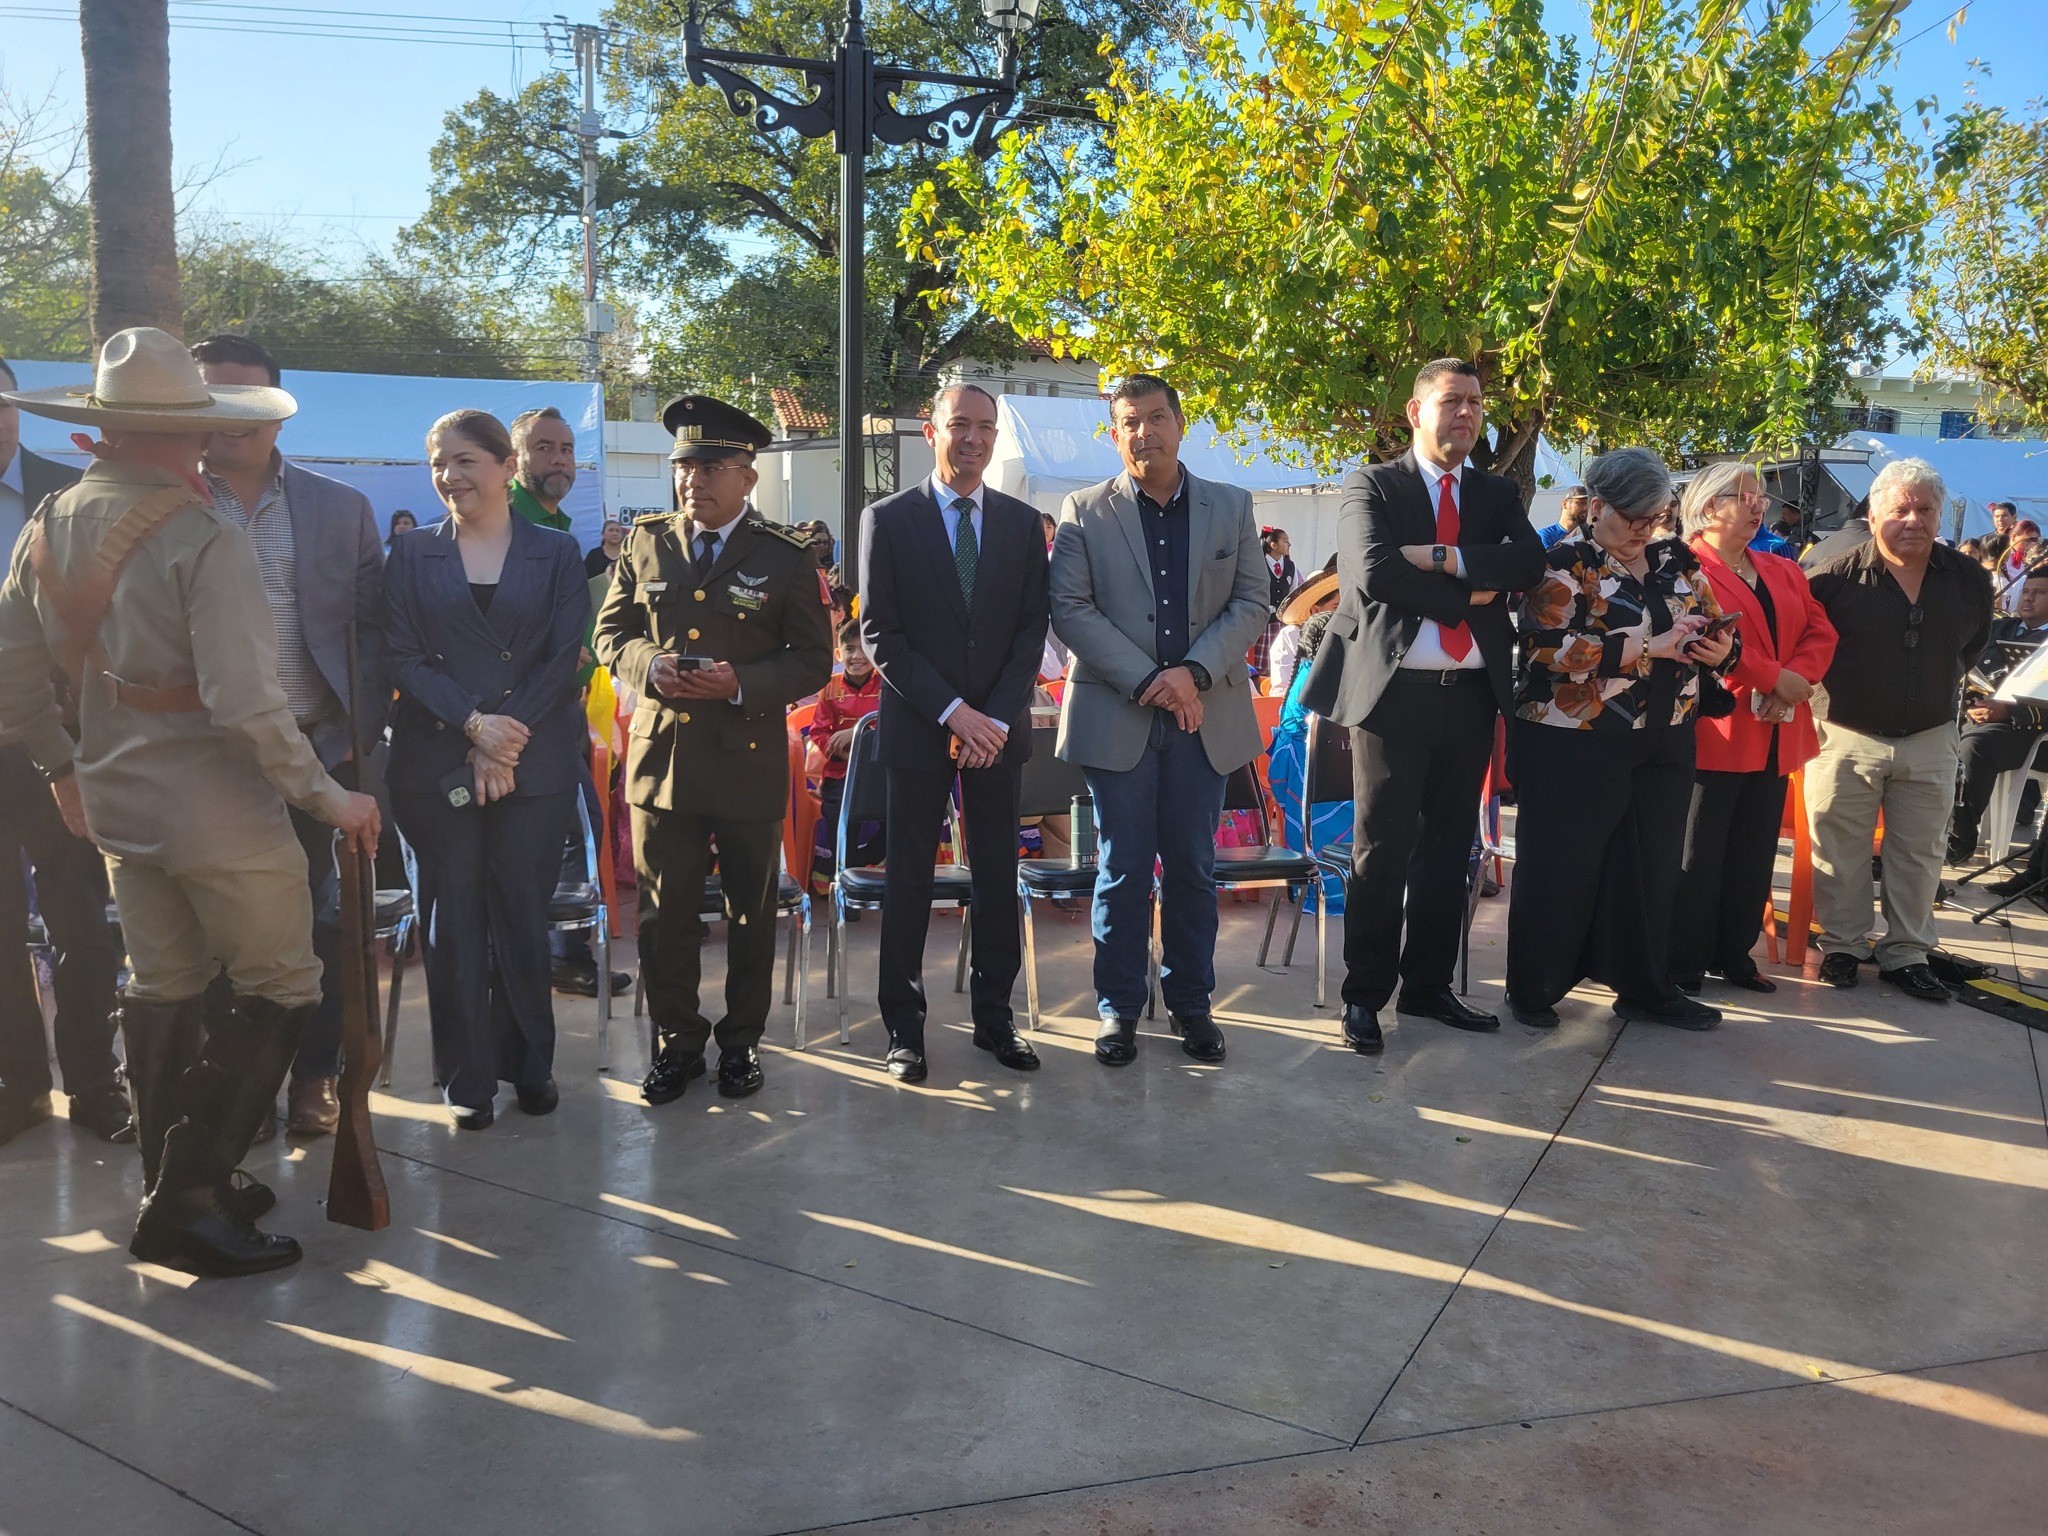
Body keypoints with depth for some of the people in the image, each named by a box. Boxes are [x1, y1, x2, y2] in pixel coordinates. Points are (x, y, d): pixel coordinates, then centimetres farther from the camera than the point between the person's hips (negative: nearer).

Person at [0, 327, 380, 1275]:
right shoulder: (201, 539, -20)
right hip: (222, 811, -8)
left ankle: (171, 1195, 30)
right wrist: (327, 796, -16)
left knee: (162, 989, 18)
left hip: (115, 801, 8)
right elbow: (245, 702, -25)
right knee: (279, 990, 5)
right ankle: (190, 1198, 5)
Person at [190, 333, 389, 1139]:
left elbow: (373, 632, 5)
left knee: (319, 922, 8)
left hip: (318, 753, 1)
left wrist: (357, 736, -4)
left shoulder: (341, 508, 6)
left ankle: (315, 1073, 22)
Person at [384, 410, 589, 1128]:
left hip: (537, 764, -1)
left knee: (523, 915, 3)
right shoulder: (413, 553, 9)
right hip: (436, 764, 1)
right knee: (454, 919, 3)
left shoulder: (556, 553, 7)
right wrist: (474, 722, -13)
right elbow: (404, 658, 1)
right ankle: (468, 1077, 14)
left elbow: (562, 659, -1)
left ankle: (529, 1064, 19)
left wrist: (505, 741, -10)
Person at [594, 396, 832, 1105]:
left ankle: (741, 1040, 27)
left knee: (750, 913, 10)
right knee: (665, 913, 9)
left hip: (749, 760, -2)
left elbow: (813, 662, -2)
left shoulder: (787, 558, -1)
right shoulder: (644, 545, 7)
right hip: (661, 758, 2)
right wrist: (650, 665, -10)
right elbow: (610, 633, 12)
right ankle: (678, 1040, 25)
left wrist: (742, 683, -18)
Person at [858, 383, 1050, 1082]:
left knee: (997, 877, 7)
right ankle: (904, 1029, 13)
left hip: (998, 729, 3)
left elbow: (1032, 627, 4)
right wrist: (952, 711, -13)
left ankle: (994, 1017, 19)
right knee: (908, 881, 3)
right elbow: (880, 633, -5)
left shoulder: (1022, 521, 8)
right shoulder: (888, 519, 0)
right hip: (918, 728, -2)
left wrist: (996, 717, -8)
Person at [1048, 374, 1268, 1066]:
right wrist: (1145, 681, -14)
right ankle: (1119, 1008, 15)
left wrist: (1194, 671, -12)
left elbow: (1251, 602, 4)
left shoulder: (1232, 507, 9)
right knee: (1122, 871, 3)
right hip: (1117, 717, -2)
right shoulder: (1084, 513, 3)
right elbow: (1069, 609, -5)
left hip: (1205, 716, 2)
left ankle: (1190, 1002, 22)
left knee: (1193, 868, 8)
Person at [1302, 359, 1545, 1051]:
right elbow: (1373, 572, -16)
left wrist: (1442, 557, -15)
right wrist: (1465, 596, -9)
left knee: (1449, 847, 11)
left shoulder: (1498, 494, 15)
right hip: (1394, 690, -5)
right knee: (1382, 851, -2)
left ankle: (1428, 985, 23)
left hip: (1472, 693, 5)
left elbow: (1529, 562, -4)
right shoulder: (1371, 486, 2)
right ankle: (1364, 995, 9)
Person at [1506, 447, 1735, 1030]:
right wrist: (1651, 646, -22)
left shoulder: (1677, 561, 12)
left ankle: (1646, 987, 24)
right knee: (1561, 866, 2)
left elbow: (1712, 631, 16)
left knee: (1652, 866, 10)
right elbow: (1551, 648, -21)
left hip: (1663, 746, 6)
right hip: (1575, 745, -6)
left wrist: (1719, 649, -9)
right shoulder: (1564, 565, -7)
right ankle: (1533, 988, 16)